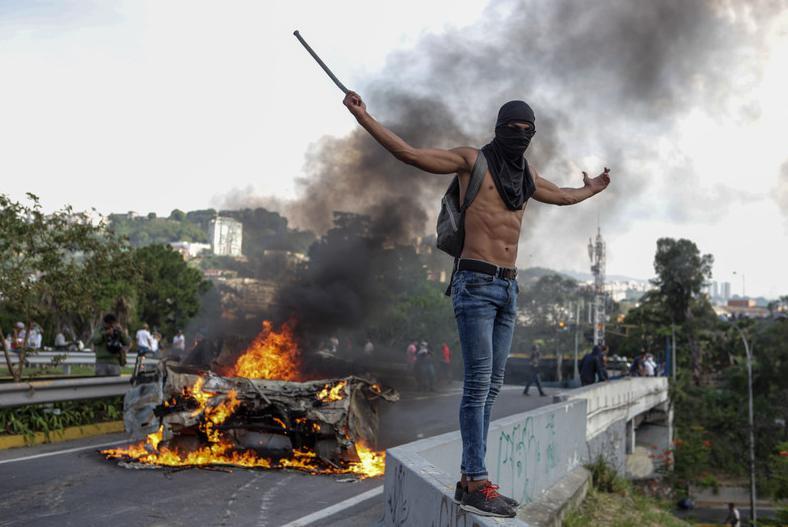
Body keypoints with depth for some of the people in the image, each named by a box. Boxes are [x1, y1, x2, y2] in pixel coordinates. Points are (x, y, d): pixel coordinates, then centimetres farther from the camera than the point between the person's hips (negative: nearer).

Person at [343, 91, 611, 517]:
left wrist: (590, 190, 57)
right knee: (478, 383, -11)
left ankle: (469, 479, 12)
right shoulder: (472, 160, 1)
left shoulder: (528, 174, 19)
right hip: (475, 283, -7)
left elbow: (560, 196, 41)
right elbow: (409, 153, -4)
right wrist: (362, 116, -10)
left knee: (491, 386, 6)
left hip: (508, 288, 7)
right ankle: (478, 485, -10)